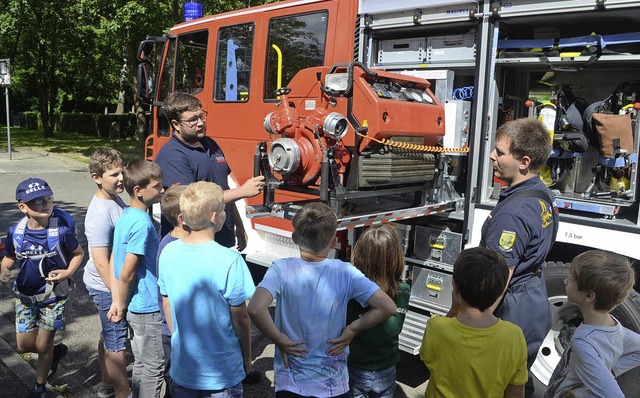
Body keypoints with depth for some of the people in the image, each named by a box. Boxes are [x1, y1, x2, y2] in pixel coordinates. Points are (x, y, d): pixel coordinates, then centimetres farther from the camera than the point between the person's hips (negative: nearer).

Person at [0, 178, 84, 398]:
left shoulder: (62, 231, -22)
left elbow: (78, 253, -5)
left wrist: (68, 272, -22)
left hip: (54, 295, -3)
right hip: (25, 295, 4)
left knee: (42, 346, 8)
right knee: (24, 345, 9)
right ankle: (57, 351, 41)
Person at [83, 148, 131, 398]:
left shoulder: (116, 200, 2)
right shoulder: (100, 214, -26)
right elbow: (101, 263, -26)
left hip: (114, 282, 9)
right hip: (106, 286, -9)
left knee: (108, 335, 23)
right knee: (117, 342, 5)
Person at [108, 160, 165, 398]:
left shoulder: (125, 216, 5)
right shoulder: (142, 223, -23)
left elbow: (114, 262, 8)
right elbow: (127, 274, -22)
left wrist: (117, 302, 7)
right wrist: (122, 306, -7)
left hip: (135, 306, 9)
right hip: (148, 308, -8)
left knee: (141, 363, 22)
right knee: (154, 367, 7)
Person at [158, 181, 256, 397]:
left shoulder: (168, 252, -8)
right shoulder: (229, 261, -25)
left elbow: (167, 307, 4)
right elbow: (241, 318, -15)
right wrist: (247, 357, 1)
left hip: (181, 369, 5)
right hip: (221, 375, -4)